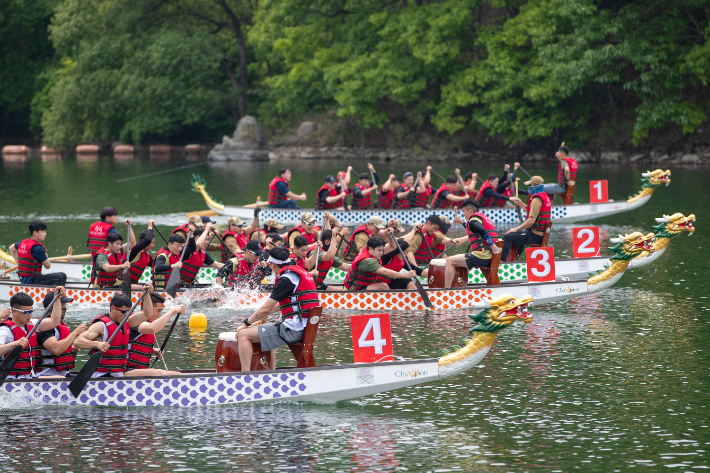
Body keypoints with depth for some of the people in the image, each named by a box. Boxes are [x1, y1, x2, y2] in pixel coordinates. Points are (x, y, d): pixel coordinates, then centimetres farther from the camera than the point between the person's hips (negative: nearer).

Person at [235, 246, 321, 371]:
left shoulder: (286, 279, -13)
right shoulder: (301, 271, 16)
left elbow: (265, 309, -13)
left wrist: (246, 323, -1)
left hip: (293, 329, -10)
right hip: (304, 328, 10)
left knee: (244, 335, -9)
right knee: (266, 335, 35)